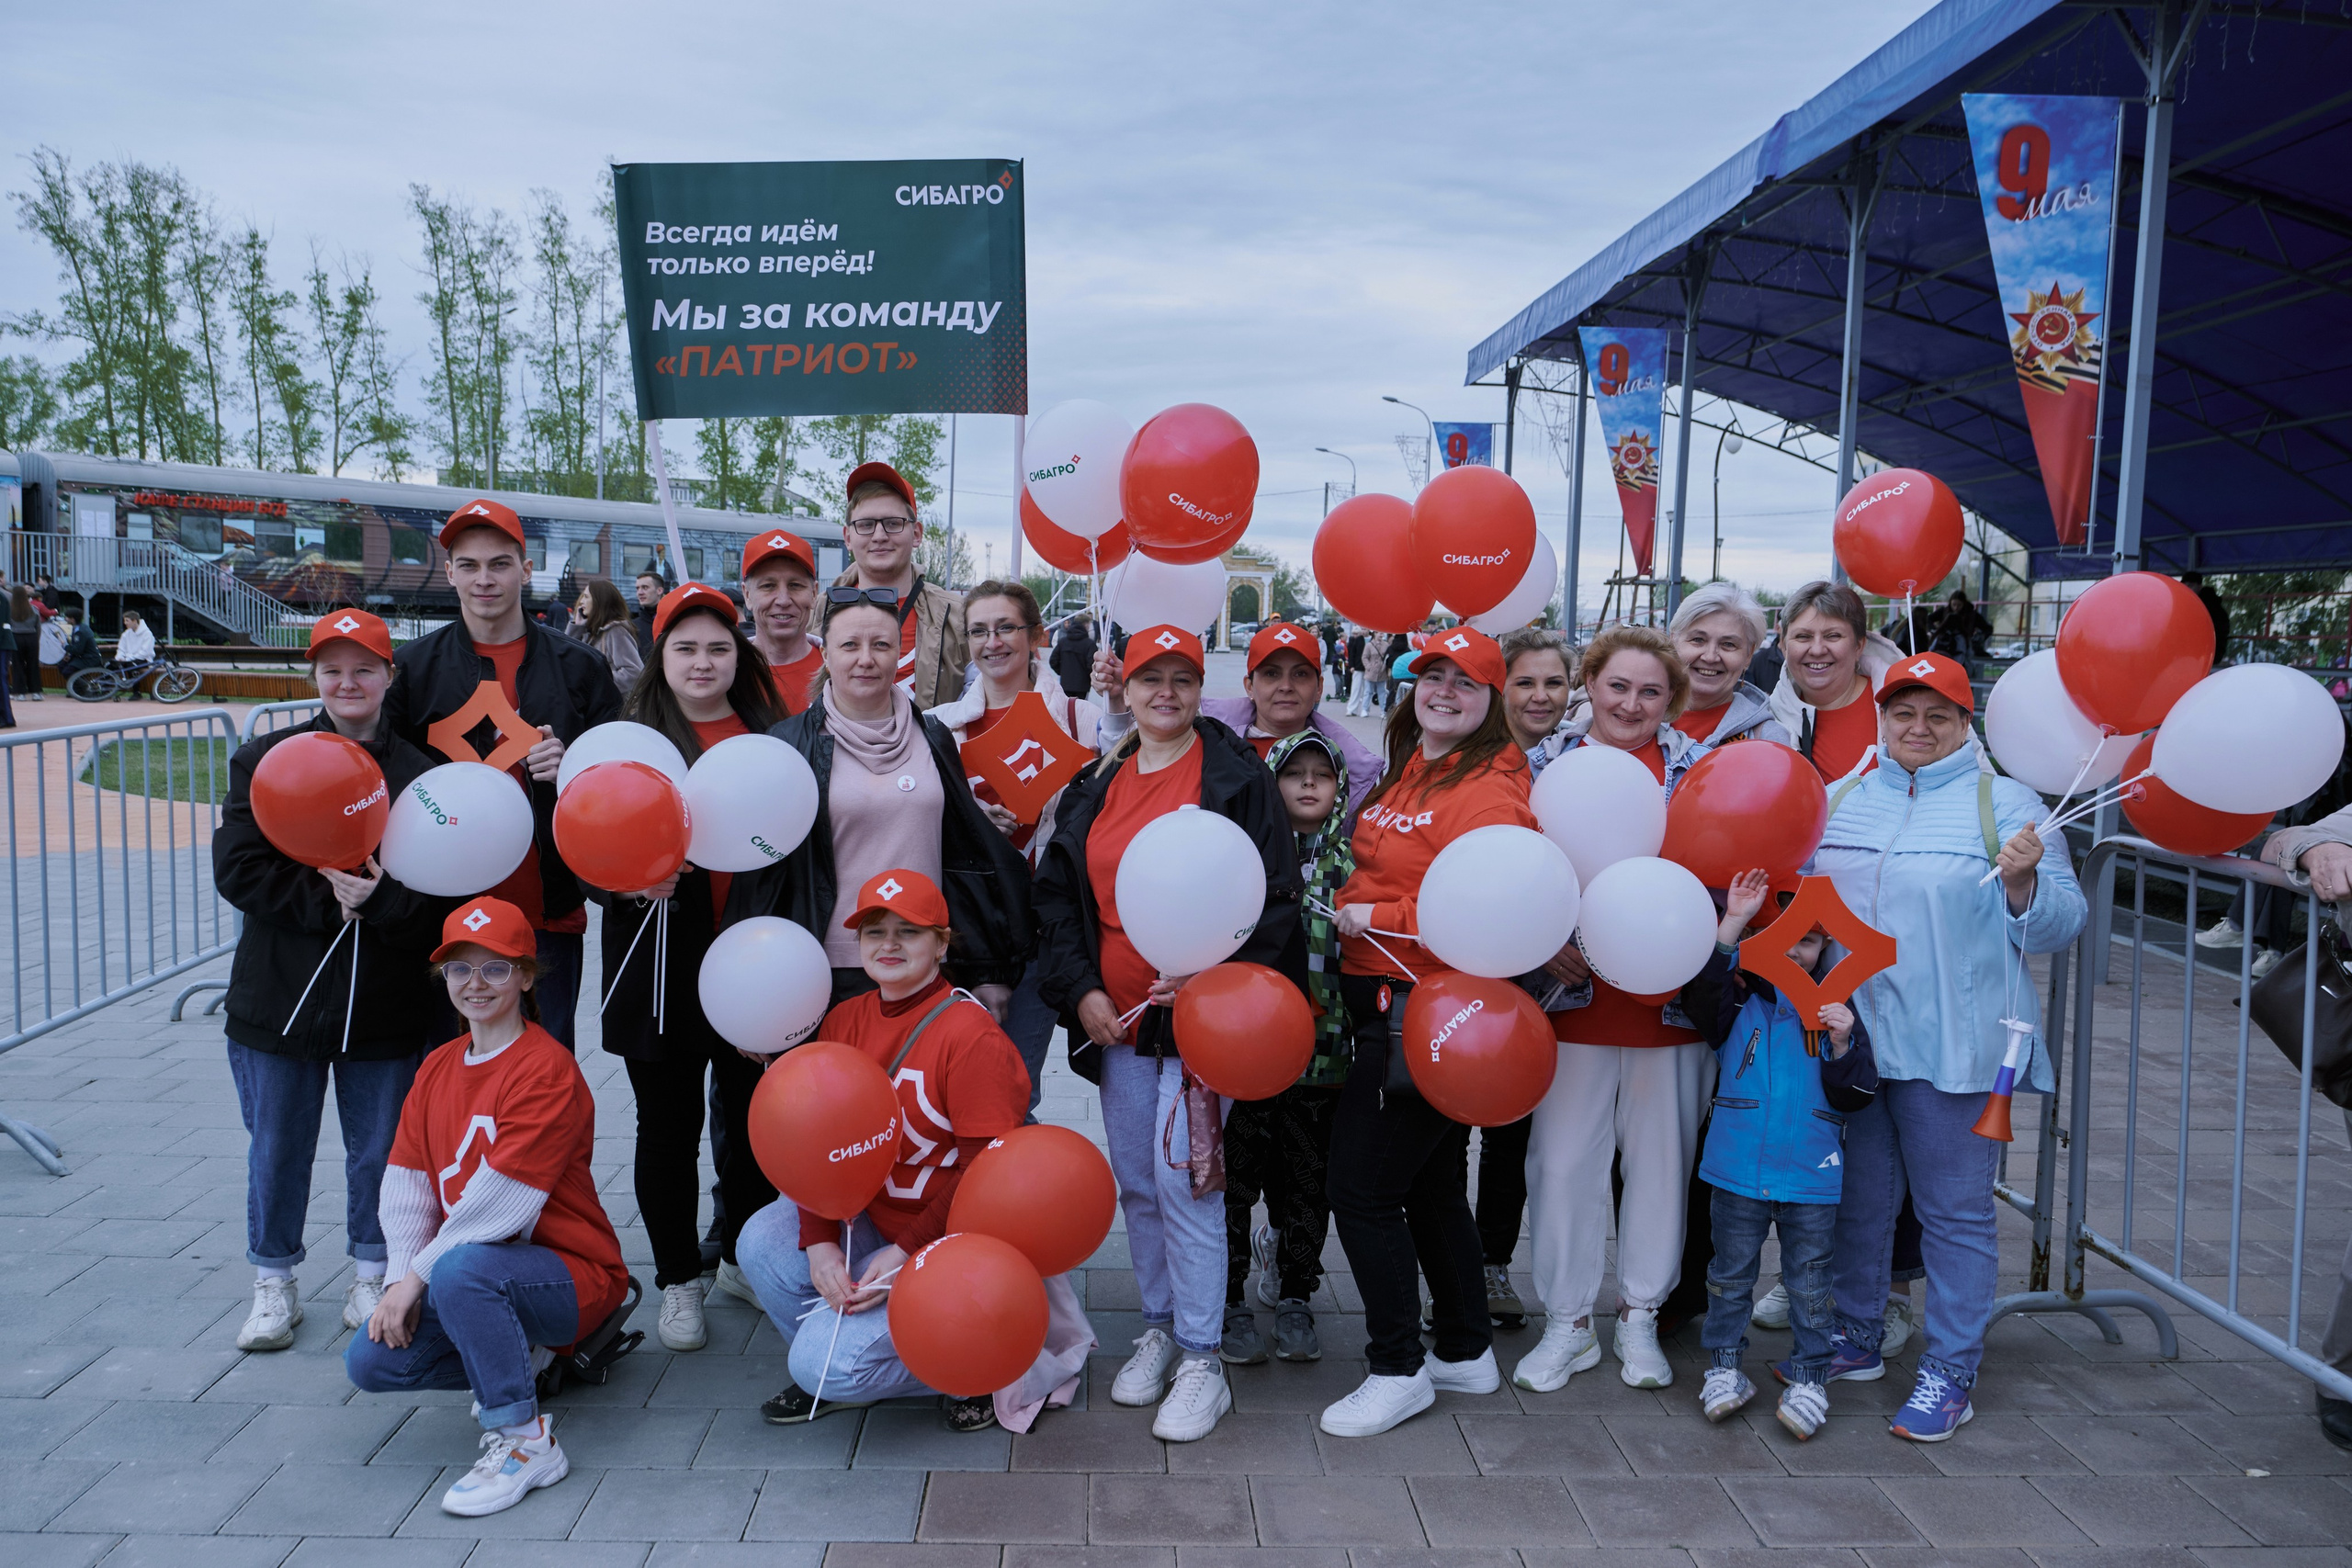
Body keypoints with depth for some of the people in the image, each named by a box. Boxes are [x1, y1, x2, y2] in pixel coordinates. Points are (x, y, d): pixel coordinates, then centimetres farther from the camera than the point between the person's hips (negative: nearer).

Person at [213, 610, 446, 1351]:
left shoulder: (422, 772, -2)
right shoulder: (264, 760, 3)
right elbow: (236, 869, -7)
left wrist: (379, 898, -23)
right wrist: (325, 899, -17)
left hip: (386, 1004, -1)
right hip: (281, 997, 1)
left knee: (379, 1147, 10)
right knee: (277, 1147, 12)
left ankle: (372, 1275, 30)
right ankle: (274, 1283, 30)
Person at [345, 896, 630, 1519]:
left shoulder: (548, 1069, -17)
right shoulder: (438, 1068, 9)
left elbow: (502, 1204, -23)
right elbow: (405, 1186, 3)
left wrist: (419, 1274, -18)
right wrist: (401, 1283, -9)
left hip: (574, 1276, -8)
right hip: (474, 1270, 8)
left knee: (460, 1270, -35)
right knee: (371, 1360, -9)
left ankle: (525, 1442, -20)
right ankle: (520, 1357, 13)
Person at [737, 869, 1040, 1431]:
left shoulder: (973, 1036, -19)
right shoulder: (845, 1021, 2)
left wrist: (906, 1252, -22)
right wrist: (820, 1241, -13)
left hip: (945, 1242, -7)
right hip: (870, 1220, 7)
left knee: (826, 1363, -16)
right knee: (764, 1240, -11)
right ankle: (826, 1380, 11)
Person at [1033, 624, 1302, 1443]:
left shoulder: (1237, 776, -5)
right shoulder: (1097, 785, 10)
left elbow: (1275, 897, -8)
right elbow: (1057, 895, 12)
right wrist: (1080, 989, 0)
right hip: (1116, 1017, 5)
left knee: (1183, 1176, -8)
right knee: (1136, 1183, 12)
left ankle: (1202, 1360, 6)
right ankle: (1160, 1328, 30)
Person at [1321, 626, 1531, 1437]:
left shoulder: (1491, 788, -14)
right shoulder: (1405, 774, 13)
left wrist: (1374, 916, -17)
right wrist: (1349, 907, 10)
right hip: (1385, 999, 9)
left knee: (1362, 1189, -4)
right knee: (1432, 1187, 19)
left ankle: (1398, 1369, 13)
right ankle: (1467, 1353, 34)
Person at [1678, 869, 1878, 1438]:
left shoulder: (1835, 1007, 1)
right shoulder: (1737, 997, -1)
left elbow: (1855, 1096, -1)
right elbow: (1699, 989, -24)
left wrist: (1842, 1045, -20)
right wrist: (1732, 922, -29)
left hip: (1812, 1177, 0)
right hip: (1738, 1172, 0)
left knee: (1810, 1282, 10)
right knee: (1730, 1274, 12)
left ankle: (1809, 1379, 23)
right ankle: (1724, 1367, 26)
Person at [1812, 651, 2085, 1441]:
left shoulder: (2005, 804, -1)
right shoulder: (1840, 800, 10)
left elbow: (2063, 922, -4)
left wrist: (2022, 883, -22)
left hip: (1950, 1044, -4)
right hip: (1847, 1038, 4)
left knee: (1955, 1212, 4)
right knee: (1858, 1199, 16)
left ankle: (1949, 1373, 16)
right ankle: (1856, 1339, 33)